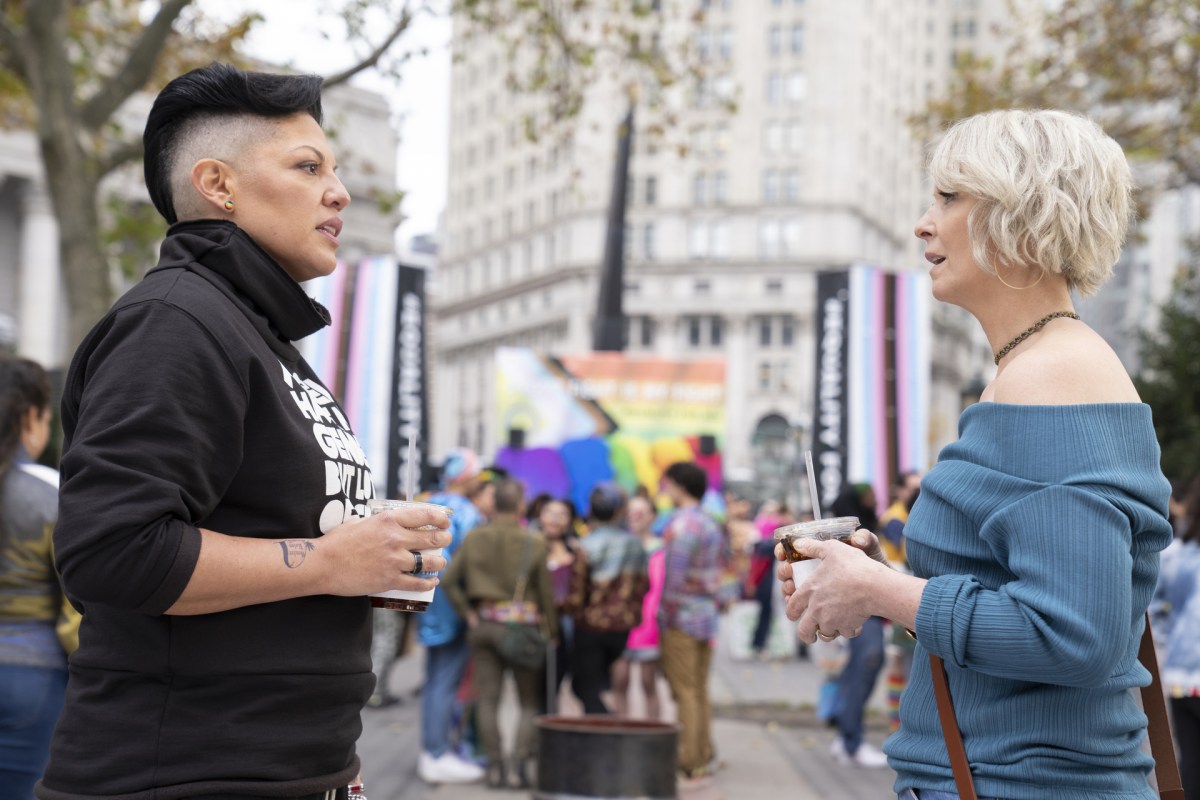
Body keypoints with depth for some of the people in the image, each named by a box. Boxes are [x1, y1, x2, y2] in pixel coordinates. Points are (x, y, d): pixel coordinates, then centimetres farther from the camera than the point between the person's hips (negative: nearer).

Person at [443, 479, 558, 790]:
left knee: (488, 698, 5)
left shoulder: (474, 539, 3)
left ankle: (495, 765, 4)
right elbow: (546, 592, -2)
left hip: (483, 623, 3)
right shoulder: (534, 543, -5)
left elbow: (449, 580, 0)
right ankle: (521, 760, -3)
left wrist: (467, 614, 7)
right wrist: (552, 632, 9)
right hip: (522, 624, -3)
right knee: (530, 701, 7)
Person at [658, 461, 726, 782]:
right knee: (700, 689, 13)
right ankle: (703, 756, 17)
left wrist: (667, 616, -12)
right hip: (707, 616, 9)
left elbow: (675, 575, -18)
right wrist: (711, 602, 16)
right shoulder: (712, 525, 15)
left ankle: (689, 761, -3)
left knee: (684, 691, -5)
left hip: (682, 620, -9)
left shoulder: (681, 525, -13)